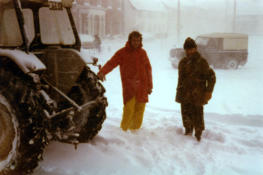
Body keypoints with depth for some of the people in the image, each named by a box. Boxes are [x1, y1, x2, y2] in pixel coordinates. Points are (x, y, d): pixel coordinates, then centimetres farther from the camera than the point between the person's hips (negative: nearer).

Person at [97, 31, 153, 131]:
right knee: (129, 109, -13)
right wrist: (102, 72, -32)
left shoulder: (142, 53, 12)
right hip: (129, 86, -4)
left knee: (139, 110, 4)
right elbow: (111, 63, -12)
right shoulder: (122, 52, 0)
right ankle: (123, 130, 6)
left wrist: (149, 86, 15)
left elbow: (148, 69, 17)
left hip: (142, 87, 4)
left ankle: (135, 130, 20)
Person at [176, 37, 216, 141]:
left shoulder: (201, 62, -7)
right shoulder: (183, 62, 11)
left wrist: (209, 91, -12)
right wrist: (179, 90, 20)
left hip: (197, 95, -5)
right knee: (186, 114, 12)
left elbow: (211, 76, -6)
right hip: (185, 95, 6)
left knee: (197, 115, -2)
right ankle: (188, 131, 32)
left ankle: (198, 135, 14)